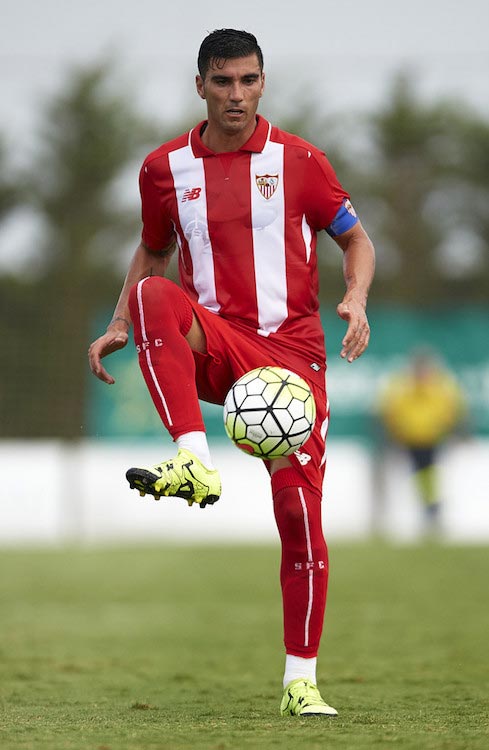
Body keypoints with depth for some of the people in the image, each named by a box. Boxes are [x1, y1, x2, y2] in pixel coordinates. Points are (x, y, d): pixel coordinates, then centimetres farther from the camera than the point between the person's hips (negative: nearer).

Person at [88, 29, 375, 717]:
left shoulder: (299, 161, 1)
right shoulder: (166, 168, 6)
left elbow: (356, 239, 9)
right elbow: (153, 254, 21)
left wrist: (356, 299, -11)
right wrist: (119, 327, 7)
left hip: (291, 349, -1)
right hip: (212, 345, 1)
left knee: (300, 512, -8)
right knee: (154, 295, -33)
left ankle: (301, 680, 4)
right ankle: (195, 464, -42)